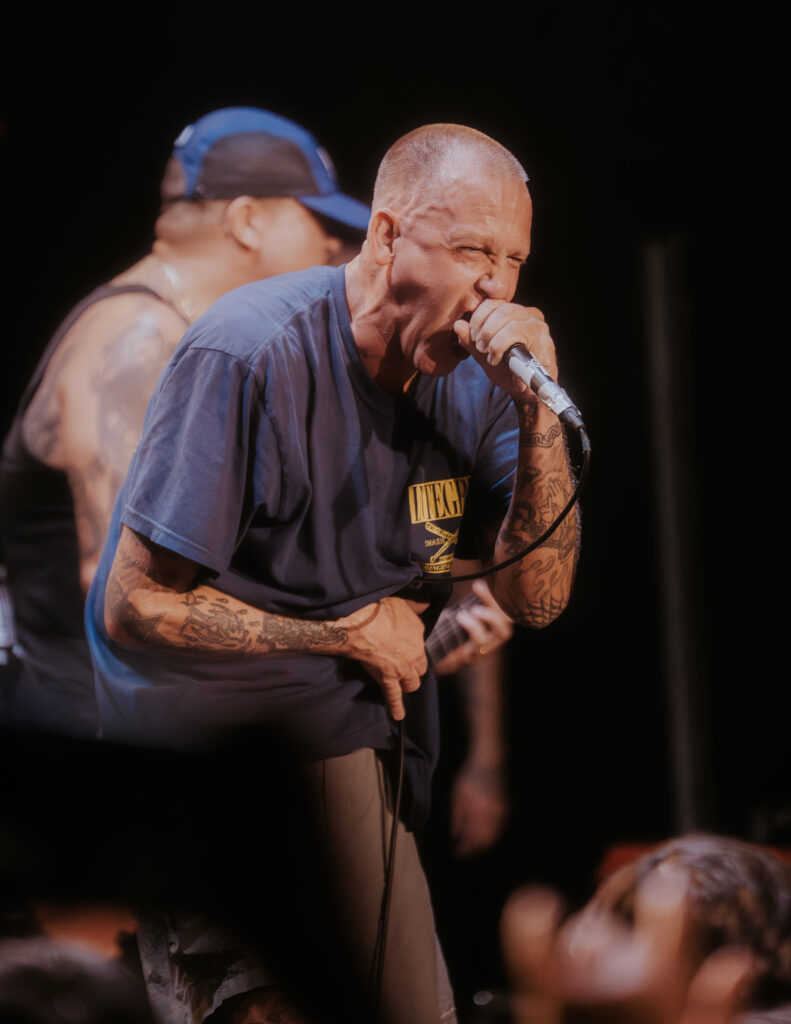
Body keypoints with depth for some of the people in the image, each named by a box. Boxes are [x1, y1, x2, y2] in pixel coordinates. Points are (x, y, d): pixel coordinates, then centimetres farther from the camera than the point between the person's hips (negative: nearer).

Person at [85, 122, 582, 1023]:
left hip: (357, 702, 6)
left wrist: (540, 416, -16)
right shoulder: (250, 358, -18)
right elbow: (136, 608, -18)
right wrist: (349, 636, -10)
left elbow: (534, 600, -3)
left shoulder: (473, 377, 1)